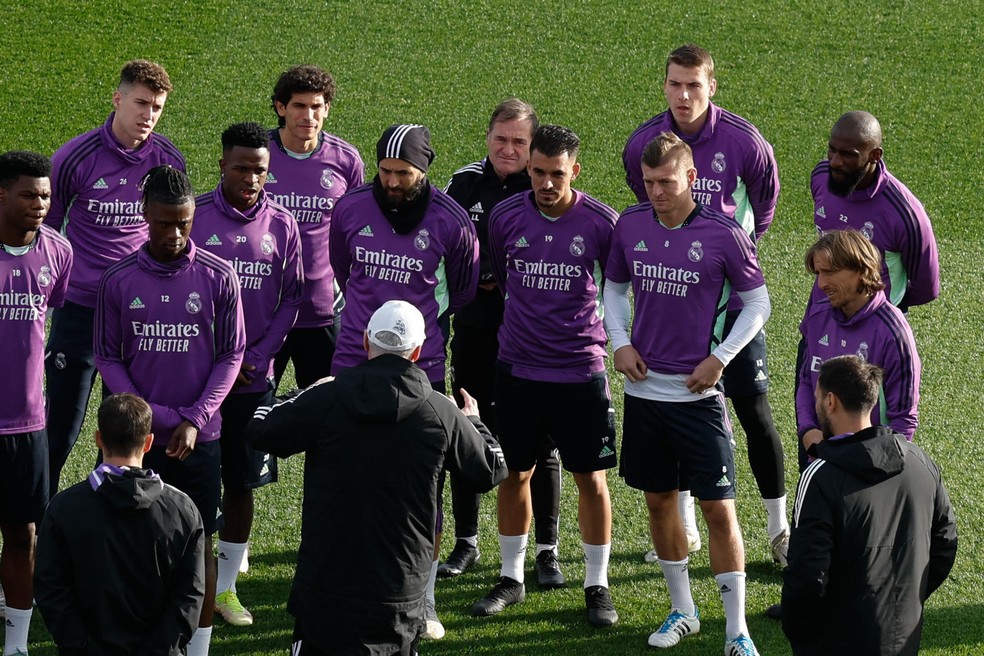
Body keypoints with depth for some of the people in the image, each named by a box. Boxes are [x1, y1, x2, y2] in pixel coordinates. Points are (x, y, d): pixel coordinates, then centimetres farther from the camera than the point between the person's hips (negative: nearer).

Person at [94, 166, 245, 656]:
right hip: (137, 436, 0)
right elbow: (107, 357, 2)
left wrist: (194, 419, -10)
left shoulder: (219, 278, -3)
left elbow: (231, 355, 0)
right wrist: (148, 415, -10)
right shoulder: (117, 281, -2)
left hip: (199, 437, 0)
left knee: (199, 544, 4)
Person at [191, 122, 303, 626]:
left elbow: (290, 299, 6)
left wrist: (256, 358, -6)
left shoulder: (281, 224, 3)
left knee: (242, 482, 7)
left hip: (254, 377, 3)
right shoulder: (194, 216, -6)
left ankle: (226, 588, 18)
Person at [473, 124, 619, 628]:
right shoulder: (506, 217, -3)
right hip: (517, 368, 2)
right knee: (515, 473, 10)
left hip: (581, 372, -2)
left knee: (590, 477, 3)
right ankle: (511, 578, 25)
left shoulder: (601, 222, -9)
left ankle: (597, 585, 16)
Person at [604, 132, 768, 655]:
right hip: (644, 387, 4)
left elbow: (758, 302, -1)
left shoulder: (722, 234, -11)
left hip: (698, 392, -4)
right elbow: (614, 287, 17)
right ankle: (682, 610, 30)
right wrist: (620, 342, 1)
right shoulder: (630, 226, 1)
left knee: (719, 508, -5)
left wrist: (719, 358, -9)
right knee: (659, 500, 13)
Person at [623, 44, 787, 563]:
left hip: (731, 295, -3)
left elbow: (763, 205, 8)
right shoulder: (642, 143, -4)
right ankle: (683, 526, 21)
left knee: (754, 411, -4)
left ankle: (779, 529, 7)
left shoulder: (743, 141, -12)